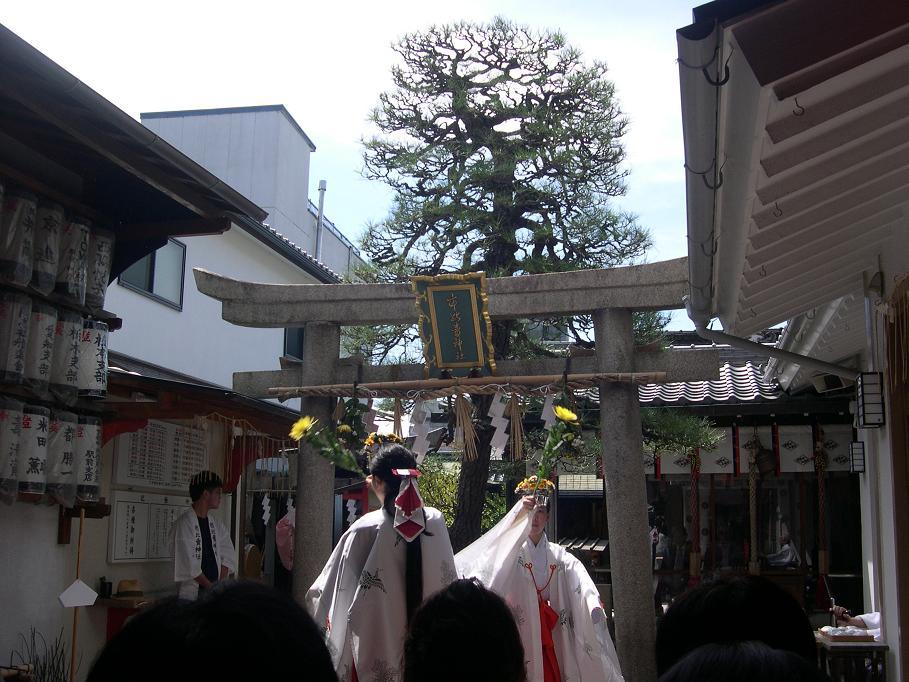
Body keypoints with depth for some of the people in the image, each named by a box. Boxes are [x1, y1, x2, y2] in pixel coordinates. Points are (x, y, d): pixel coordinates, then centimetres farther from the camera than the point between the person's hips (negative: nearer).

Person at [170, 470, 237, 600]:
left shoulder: (215, 523, 11)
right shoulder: (184, 523, -10)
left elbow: (228, 556, 11)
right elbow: (188, 564, -14)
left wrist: (220, 582, -2)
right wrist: (210, 586, -9)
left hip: (215, 590, 6)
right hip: (191, 593, -6)